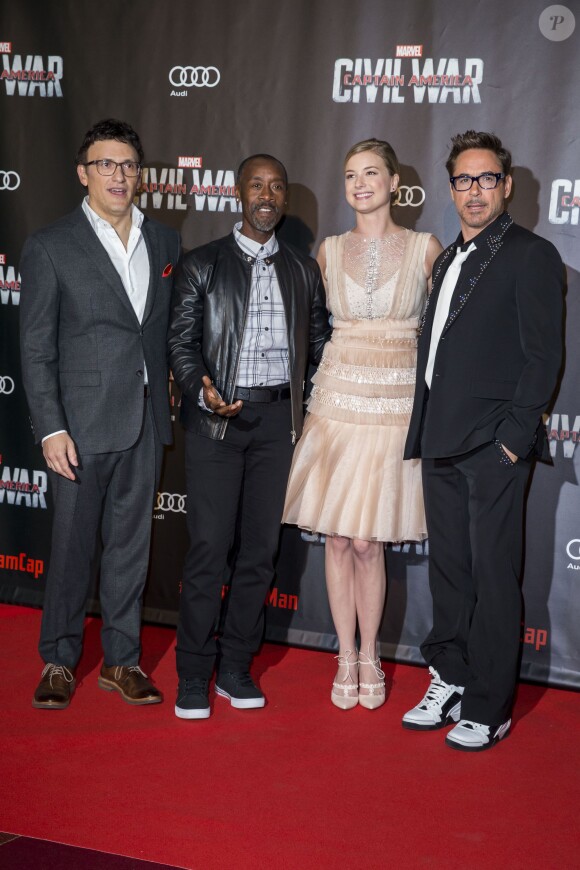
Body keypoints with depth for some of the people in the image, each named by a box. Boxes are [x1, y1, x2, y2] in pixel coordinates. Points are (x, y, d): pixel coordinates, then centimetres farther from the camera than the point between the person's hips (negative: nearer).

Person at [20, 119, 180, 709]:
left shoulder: (165, 243, 10)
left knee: (131, 542, 11)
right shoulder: (51, 247, -4)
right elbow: (36, 349, -5)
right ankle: (59, 660, 20)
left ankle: (121, 659, 22)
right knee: (72, 546, 4)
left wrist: (173, 403, 4)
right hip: (83, 422, -4)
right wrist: (51, 428, -12)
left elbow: (170, 330, 13)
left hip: (146, 420, 4)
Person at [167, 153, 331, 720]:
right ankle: (193, 674, 8)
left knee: (260, 546, 6)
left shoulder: (302, 269, 13)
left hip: (276, 418, 3)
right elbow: (181, 339, -1)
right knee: (208, 547, -4)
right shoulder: (202, 265, 3)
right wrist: (202, 387, -19)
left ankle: (236, 667, 18)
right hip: (215, 418, -3)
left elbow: (320, 340, 15)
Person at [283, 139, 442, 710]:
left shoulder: (426, 249, 0)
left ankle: (369, 658, 16)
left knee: (367, 539, -1)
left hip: (397, 403, -2)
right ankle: (347, 657, 18)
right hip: (337, 399, 2)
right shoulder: (330, 251, 6)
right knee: (338, 536, 4)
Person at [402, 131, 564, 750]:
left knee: (492, 576, -1)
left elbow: (542, 357, -10)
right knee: (447, 570, 14)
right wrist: (424, 431, 12)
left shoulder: (531, 256, -5)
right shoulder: (447, 261, 19)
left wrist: (514, 437, -16)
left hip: (494, 446, -7)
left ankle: (487, 709, 9)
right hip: (441, 444, 7)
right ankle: (449, 682, 27)